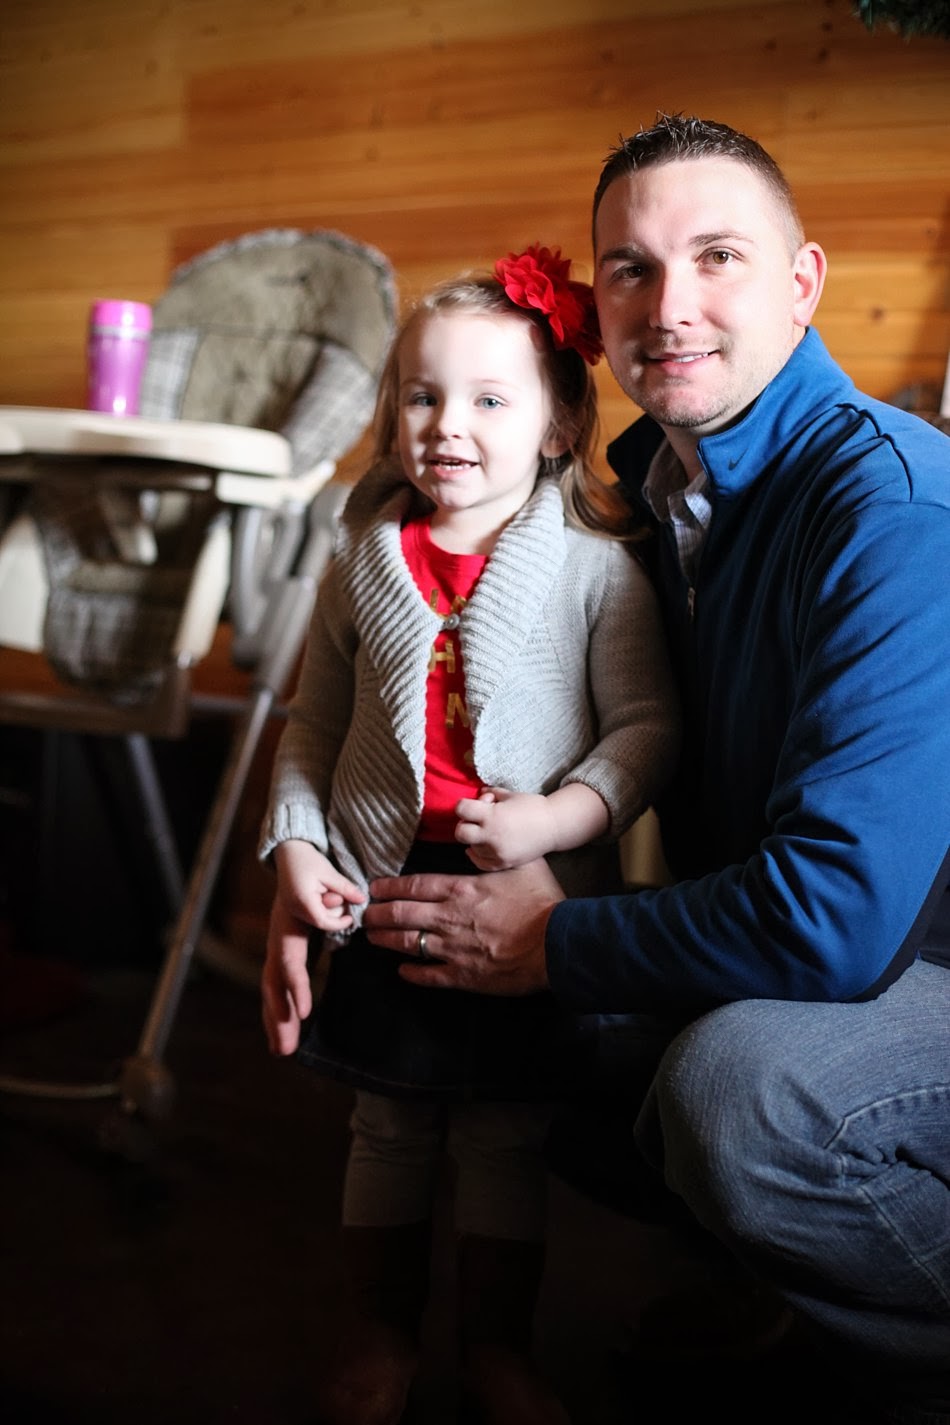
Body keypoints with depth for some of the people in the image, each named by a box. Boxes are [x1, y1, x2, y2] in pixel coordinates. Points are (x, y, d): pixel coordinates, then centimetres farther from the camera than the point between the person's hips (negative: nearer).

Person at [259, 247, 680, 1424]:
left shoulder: (596, 563, -7)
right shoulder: (363, 560, 3)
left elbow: (646, 724, -7)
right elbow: (312, 723, 8)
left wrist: (557, 816, -21)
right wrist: (297, 852, -2)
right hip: (380, 883, 2)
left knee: (506, 1136, 11)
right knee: (388, 1126, 15)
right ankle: (381, 1331, 37)